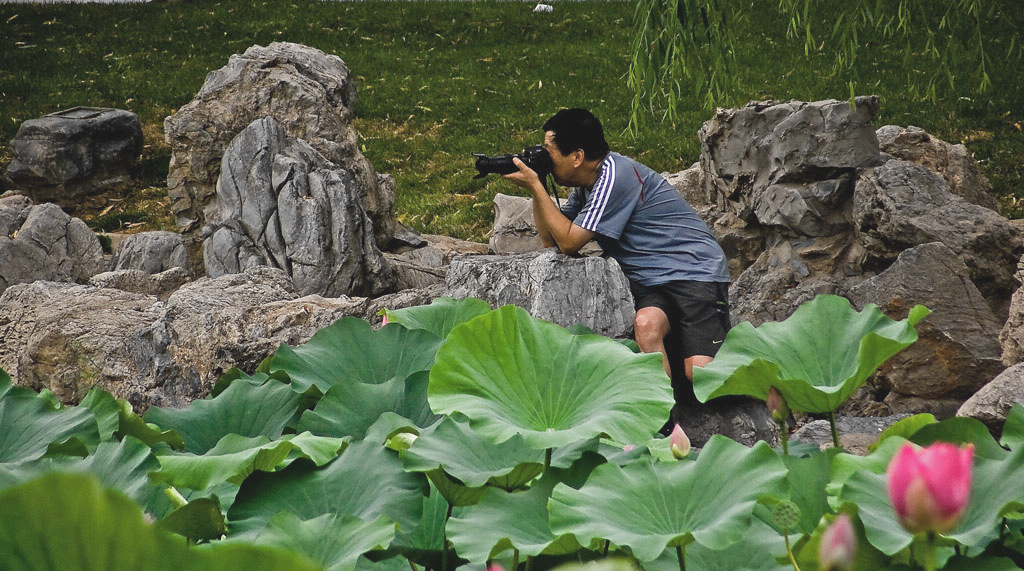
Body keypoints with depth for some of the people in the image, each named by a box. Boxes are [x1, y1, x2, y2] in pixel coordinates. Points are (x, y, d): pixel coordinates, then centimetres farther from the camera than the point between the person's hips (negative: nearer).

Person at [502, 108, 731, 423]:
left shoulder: (615, 175, -17)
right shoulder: (586, 185, 13)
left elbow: (569, 242, -14)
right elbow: (550, 239, 17)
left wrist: (535, 185, -10)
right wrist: (536, 188, 5)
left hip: (696, 272, -8)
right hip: (652, 281, 8)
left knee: (699, 373, -23)